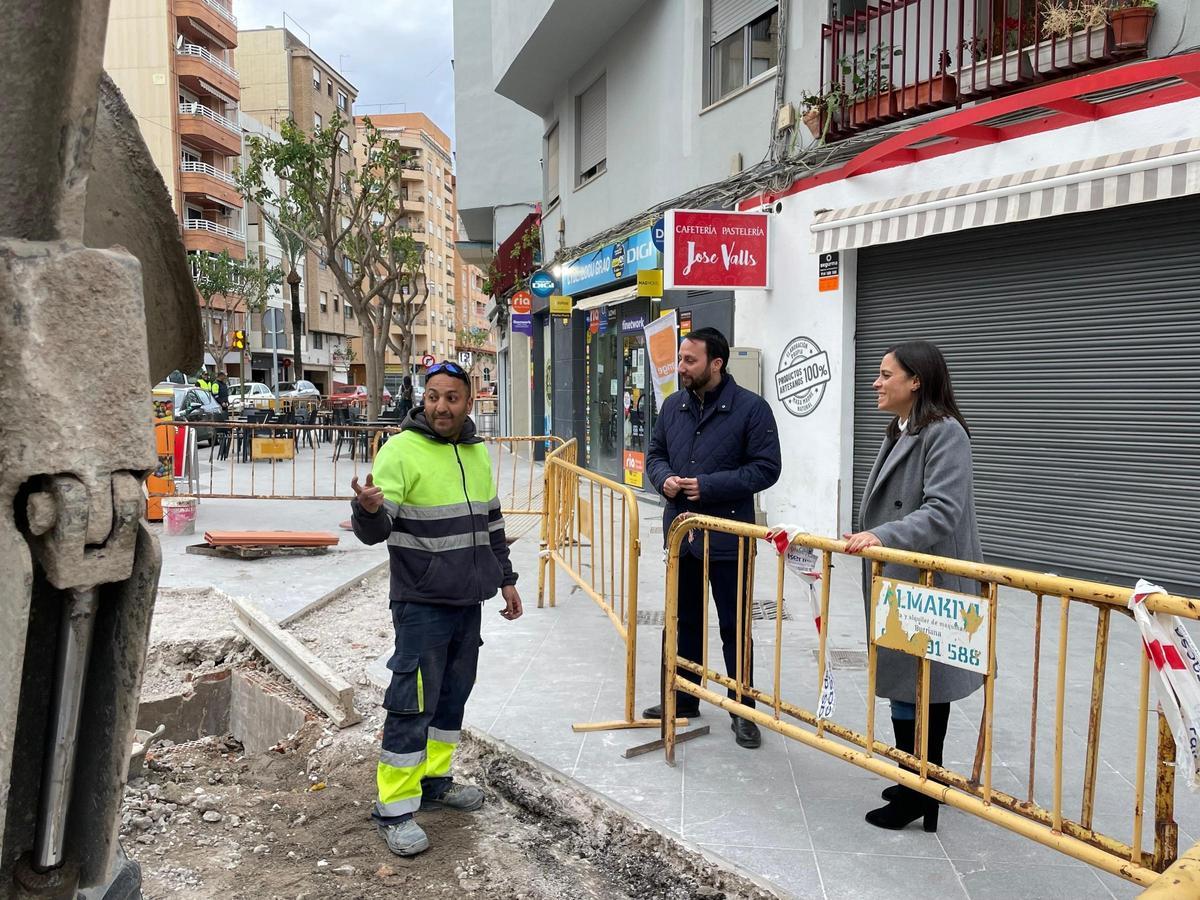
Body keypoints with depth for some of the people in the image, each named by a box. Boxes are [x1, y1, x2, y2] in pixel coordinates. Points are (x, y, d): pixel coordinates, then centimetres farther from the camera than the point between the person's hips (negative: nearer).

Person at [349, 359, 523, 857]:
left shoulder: (477, 452, 9)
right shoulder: (401, 449, -12)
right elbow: (375, 530, -18)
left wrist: (505, 578, 20)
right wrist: (368, 508, -40)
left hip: (468, 601, 7)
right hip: (422, 604, -7)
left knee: (453, 693, 16)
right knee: (413, 702, -3)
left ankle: (434, 781, 32)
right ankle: (395, 808, 9)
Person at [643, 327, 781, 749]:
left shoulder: (751, 408, -11)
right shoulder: (673, 406, 6)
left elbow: (766, 468, -13)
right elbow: (655, 454, 16)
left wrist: (709, 486, -19)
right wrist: (664, 478, -7)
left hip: (727, 537, -5)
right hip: (680, 532, 6)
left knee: (734, 627, 5)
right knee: (684, 620, 18)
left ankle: (743, 710, 19)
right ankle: (683, 697, 33)